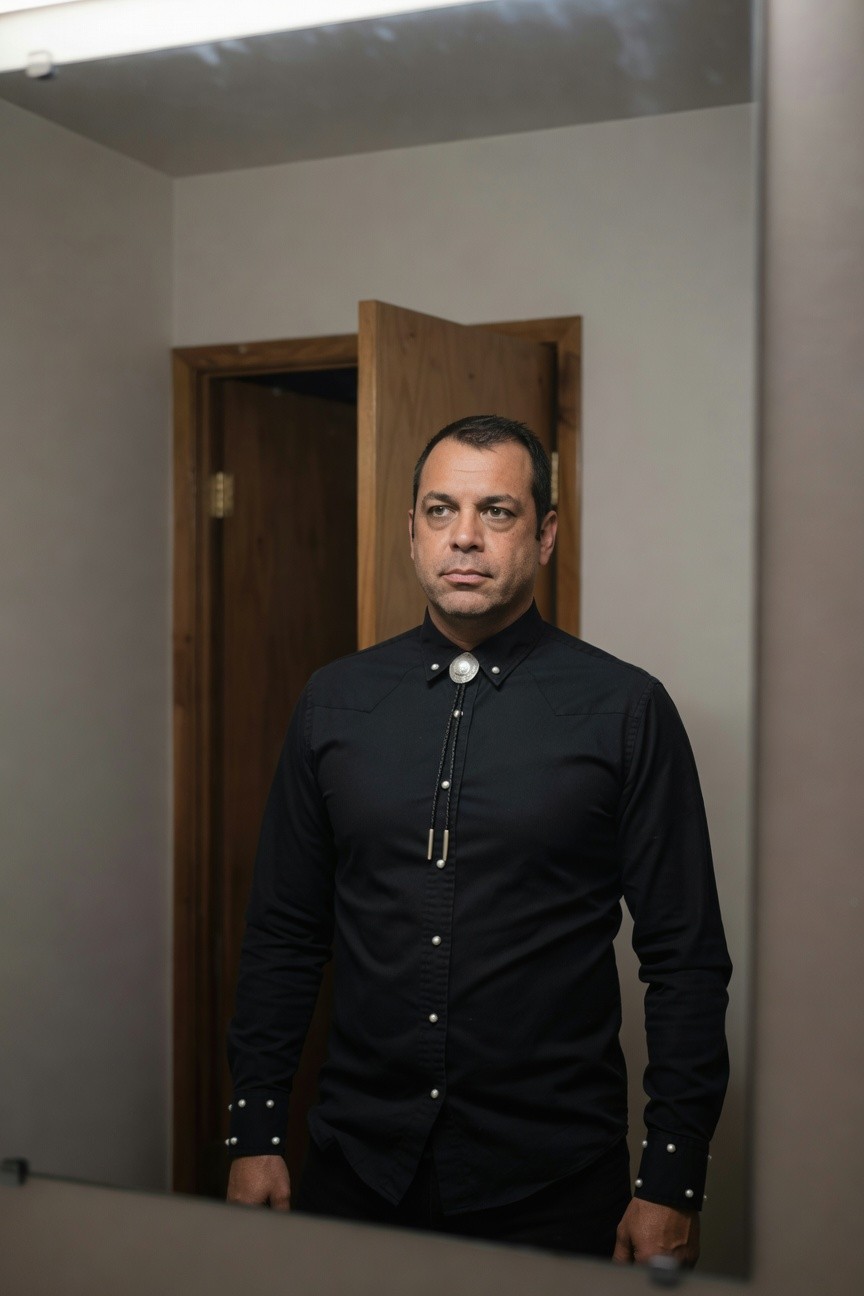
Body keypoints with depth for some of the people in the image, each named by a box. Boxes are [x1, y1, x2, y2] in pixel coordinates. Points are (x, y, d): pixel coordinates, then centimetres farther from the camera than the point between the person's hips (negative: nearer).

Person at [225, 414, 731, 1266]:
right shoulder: (335, 701, 3)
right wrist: (254, 1134, 5)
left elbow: (687, 963, -5)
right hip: (358, 1167, 3)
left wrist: (672, 1185, -7)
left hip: (553, 1185, -2)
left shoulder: (626, 710, -6)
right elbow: (283, 934, 8)